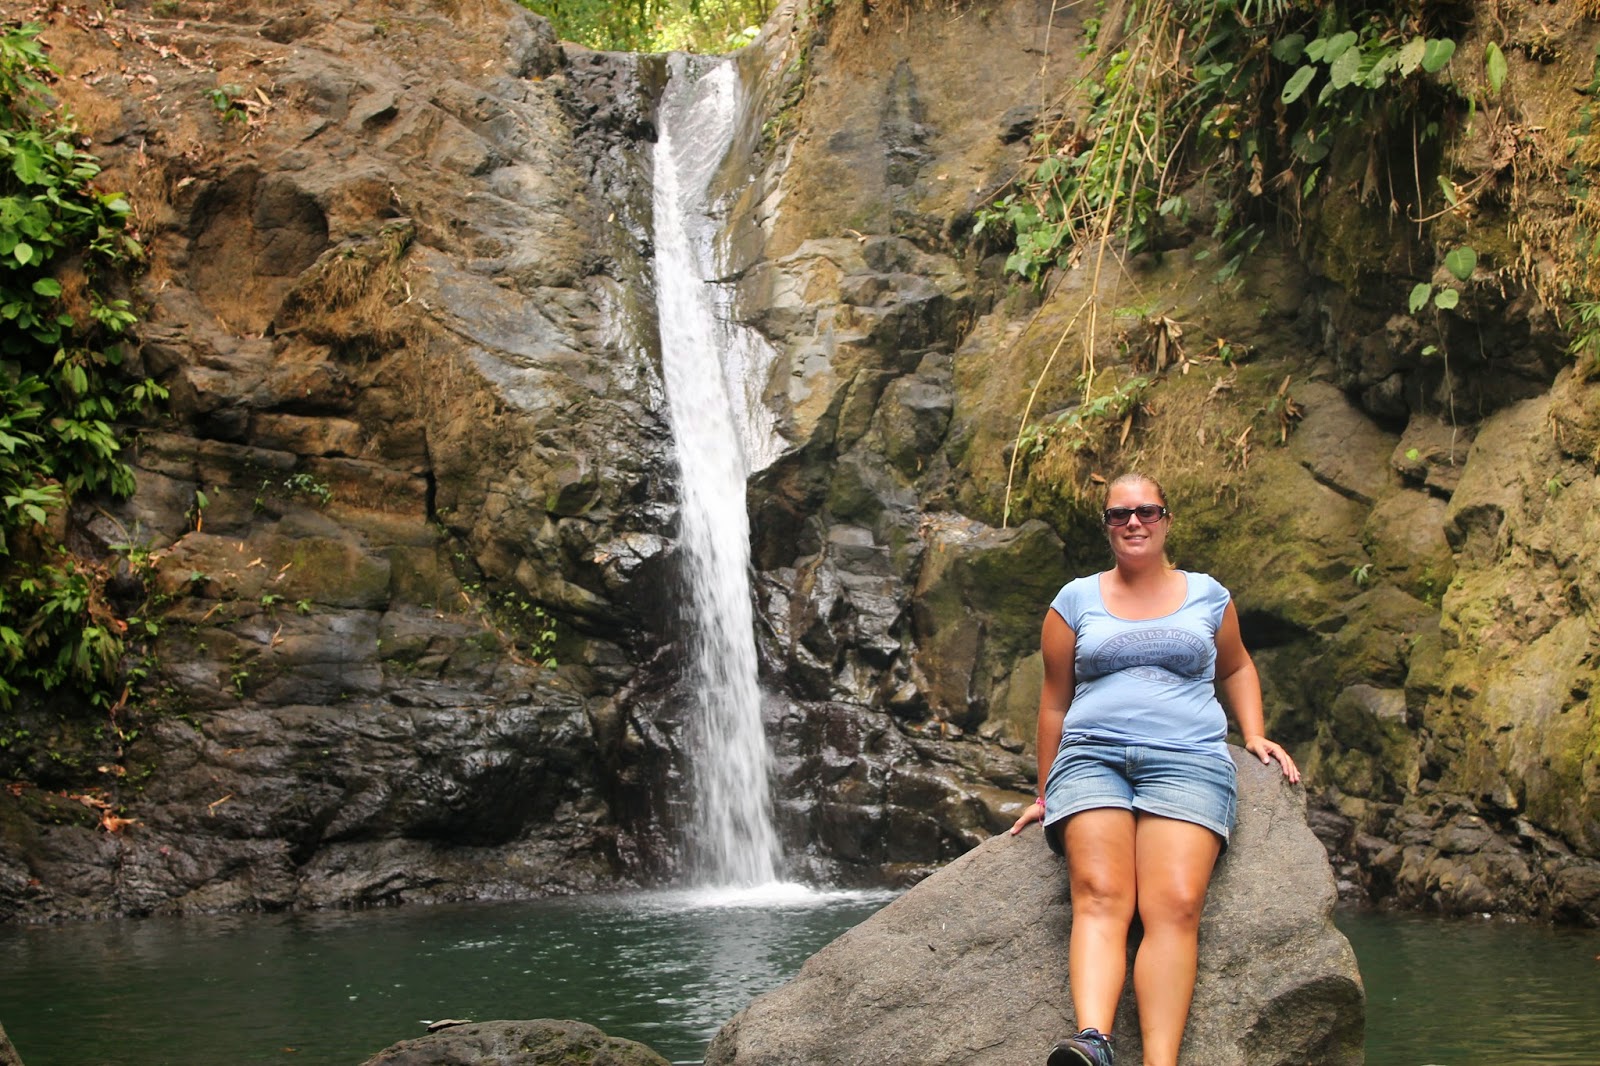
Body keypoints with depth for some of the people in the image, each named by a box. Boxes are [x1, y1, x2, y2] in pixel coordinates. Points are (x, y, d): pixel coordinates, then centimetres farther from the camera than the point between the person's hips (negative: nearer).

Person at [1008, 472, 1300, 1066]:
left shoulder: (1207, 596, 18)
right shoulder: (1076, 600, 16)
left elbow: (1236, 668, 34)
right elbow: (1054, 702, 20)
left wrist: (1254, 735, 17)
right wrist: (1045, 796, 21)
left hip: (1188, 759, 0)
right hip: (1091, 756, 0)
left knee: (1175, 906, -26)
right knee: (1100, 898, -28)